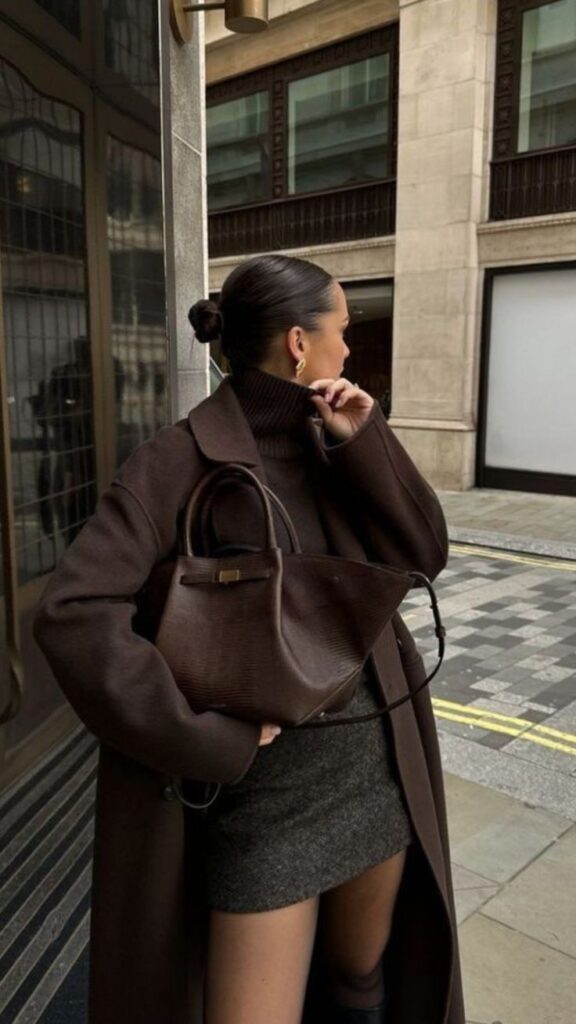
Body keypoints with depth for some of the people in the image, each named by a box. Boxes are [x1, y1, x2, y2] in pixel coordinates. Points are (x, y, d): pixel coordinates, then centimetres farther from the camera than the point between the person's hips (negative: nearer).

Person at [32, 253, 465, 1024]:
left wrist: (363, 443, -12)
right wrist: (215, 736, -22)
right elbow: (73, 614, -23)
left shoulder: (331, 442, 3)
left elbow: (426, 553, 1)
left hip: (375, 768, 6)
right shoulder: (181, 460, -15)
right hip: (266, 794, -5)